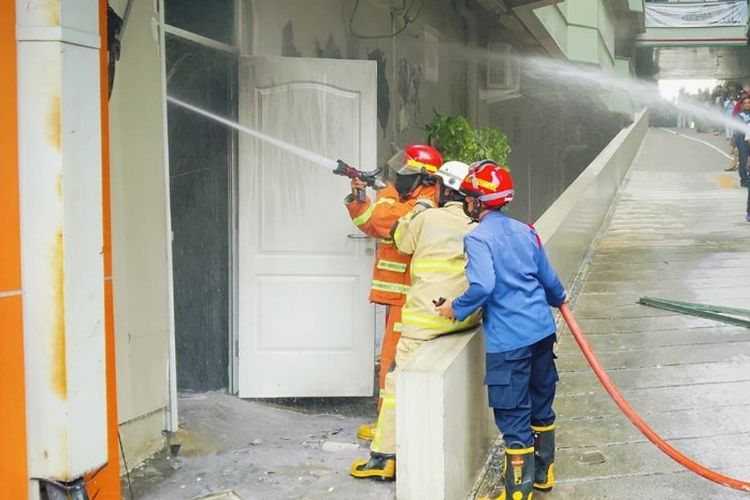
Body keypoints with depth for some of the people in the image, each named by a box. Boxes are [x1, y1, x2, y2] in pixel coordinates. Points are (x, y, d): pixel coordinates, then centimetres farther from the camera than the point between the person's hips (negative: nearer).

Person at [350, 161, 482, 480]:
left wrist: (418, 209, 26)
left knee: (399, 378, 1)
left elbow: (402, 240, 13)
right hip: (468, 316, 5)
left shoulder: (428, 218, -3)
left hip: (429, 315, -5)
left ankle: (383, 456, 1)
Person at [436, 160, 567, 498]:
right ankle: (543, 473, 35)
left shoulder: (478, 237, -11)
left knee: (513, 416, 1)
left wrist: (457, 309, -9)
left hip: (508, 340, -7)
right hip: (542, 330, 7)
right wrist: (558, 300, 37)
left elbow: (483, 286, -24)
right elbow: (548, 280, 17)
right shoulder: (525, 231, 10)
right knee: (541, 405, 20)